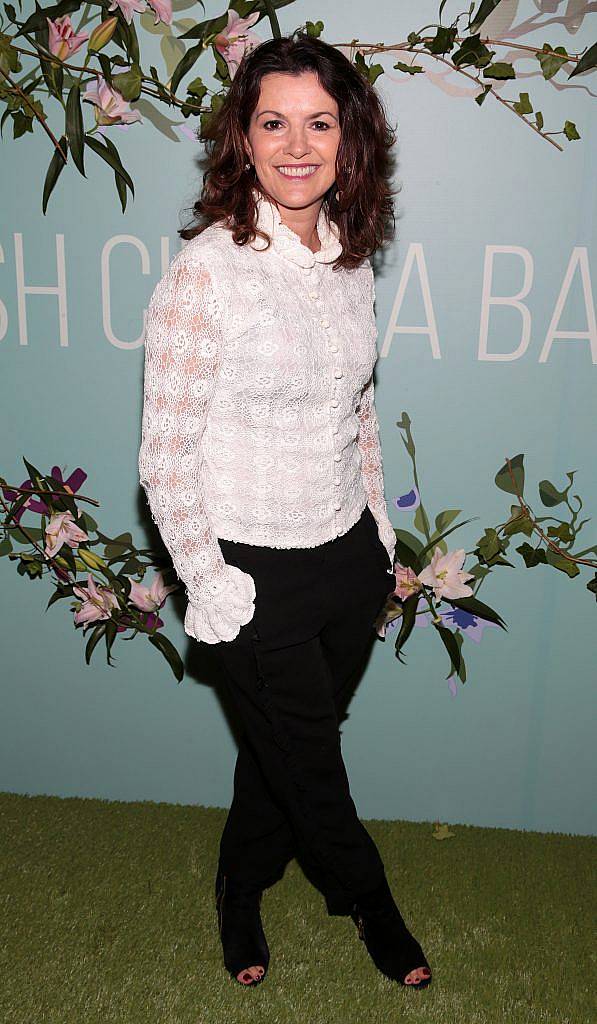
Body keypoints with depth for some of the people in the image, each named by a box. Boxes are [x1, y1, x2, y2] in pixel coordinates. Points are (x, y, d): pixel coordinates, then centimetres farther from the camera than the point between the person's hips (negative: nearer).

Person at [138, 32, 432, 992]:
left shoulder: (350, 259, 1)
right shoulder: (206, 268, -18)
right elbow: (166, 455, -15)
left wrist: (380, 531, 13)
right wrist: (208, 585, -13)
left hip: (351, 554, 6)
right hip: (257, 572, -5)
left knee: (285, 748, 22)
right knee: (308, 759, 16)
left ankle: (241, 889, 50)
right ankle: (370, 903, 46)